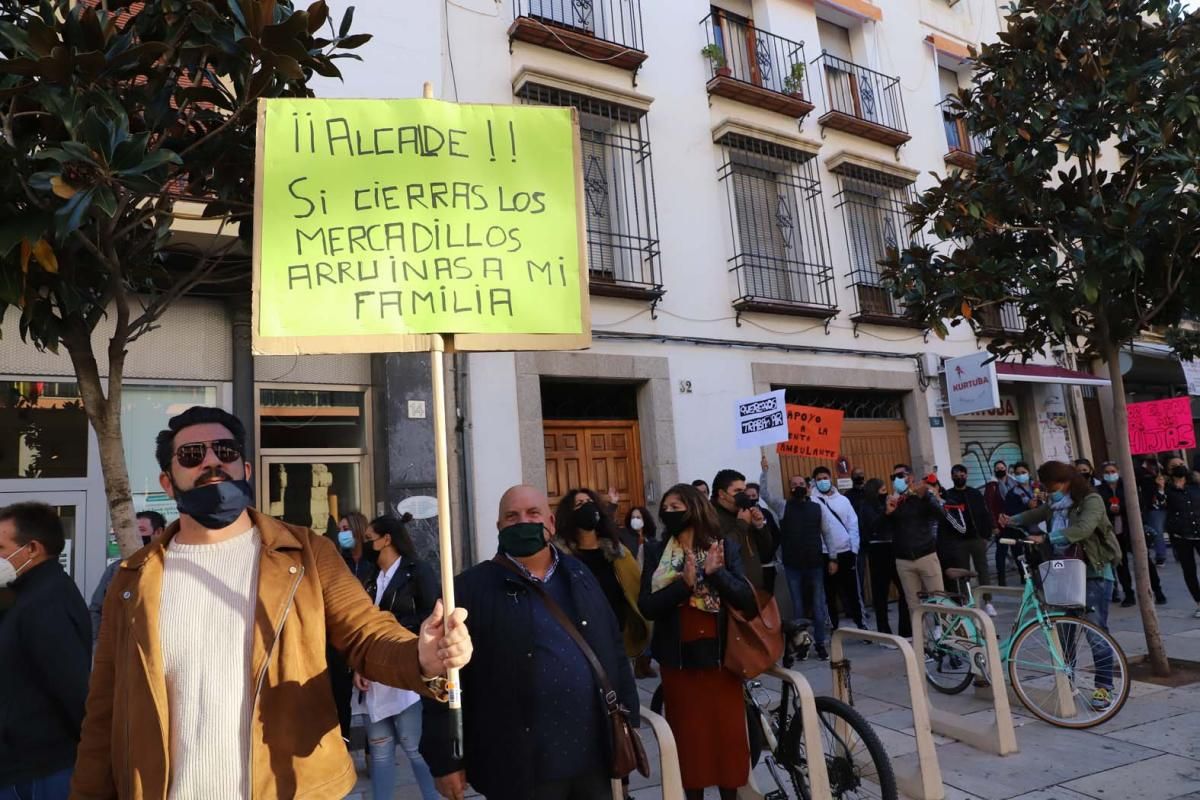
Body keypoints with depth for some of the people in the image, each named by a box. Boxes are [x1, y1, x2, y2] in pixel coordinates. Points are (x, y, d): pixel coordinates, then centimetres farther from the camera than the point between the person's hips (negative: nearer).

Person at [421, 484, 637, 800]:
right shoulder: (471, 589, -8)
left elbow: (614, 652, 11)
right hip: (520, 768, -4)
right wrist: (445, 760, -9)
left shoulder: (578, 575, 7)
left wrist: (627, 723, 10)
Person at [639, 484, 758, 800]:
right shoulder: (656, 552, 0)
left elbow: (748, 601, -8)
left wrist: (716, 573, -22)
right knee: (688, 735, 9)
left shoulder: (726, 546, -1)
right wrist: (684, 583, -23)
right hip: (678, 658, 0)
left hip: (719, 655, 0)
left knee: (728, 732, 8)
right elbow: (647, 606, -11)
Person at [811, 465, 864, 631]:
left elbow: (853, 525, 6)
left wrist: (854, 550, -3)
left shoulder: (843, 499, 7)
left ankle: (860, 623, 22)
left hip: (847, 552, 3)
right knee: (830, 594, 5)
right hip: (826, 555, -3)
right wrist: (829, 558, -9)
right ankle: (834, 627, 13)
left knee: (853, 591, 10)